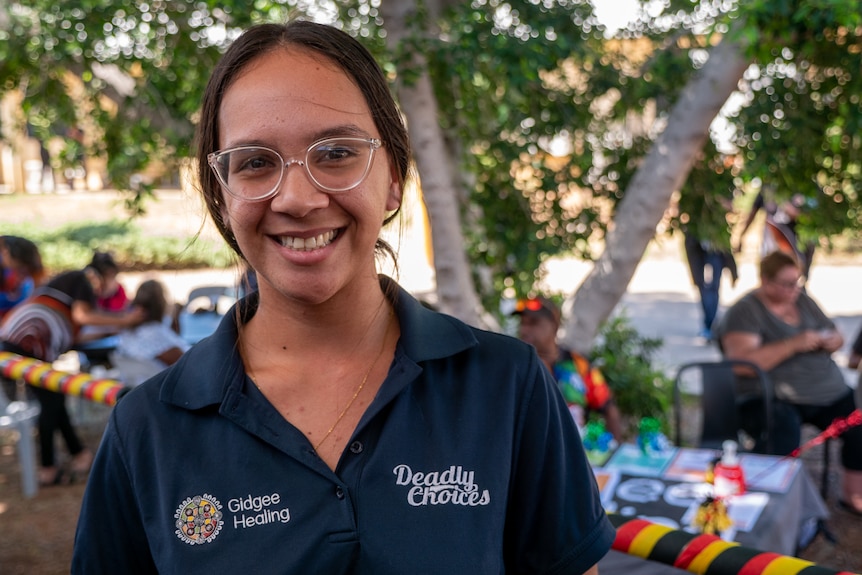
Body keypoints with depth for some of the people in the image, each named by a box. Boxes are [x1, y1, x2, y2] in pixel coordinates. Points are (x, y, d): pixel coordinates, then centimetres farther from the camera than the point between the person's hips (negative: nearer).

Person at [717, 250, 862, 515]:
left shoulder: (803, 301, 15)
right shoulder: (744, 312, -6)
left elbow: (835, 335, 26)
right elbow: (743, 362, -19)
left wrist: (833, 341, 0)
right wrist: (794, 344, -22)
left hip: (829, 391, 6)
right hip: (779, 399, -6)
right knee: (784, 430, -35)